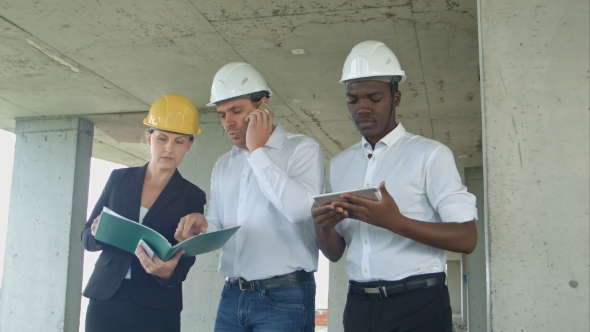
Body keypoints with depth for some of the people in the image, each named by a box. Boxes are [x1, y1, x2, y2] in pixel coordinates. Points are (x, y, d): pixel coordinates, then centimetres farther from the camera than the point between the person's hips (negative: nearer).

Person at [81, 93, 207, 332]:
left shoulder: (192, 196, 0)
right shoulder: (119, 178, 5)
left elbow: (184, 259, -6)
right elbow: (87, 237, 7)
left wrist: (168, 272, -28)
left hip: (157, 310, -1)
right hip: (105, 300, 2)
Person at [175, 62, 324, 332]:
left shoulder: (302, 149, -4)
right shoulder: (223, 165, 14)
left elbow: (300, 209, -21)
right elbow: (216, 224, 16)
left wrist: (257, 151, -13)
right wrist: (200, 226, -7)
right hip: (232, 296, 5)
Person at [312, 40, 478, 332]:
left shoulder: (429, 155, -5)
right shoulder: (339, 165, 11)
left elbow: (466, 238, -12)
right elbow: (334, 253, 12)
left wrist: (394, 221, -24)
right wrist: (323, 227, -10)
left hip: (417, 306, -4)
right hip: (359, 306, 5)